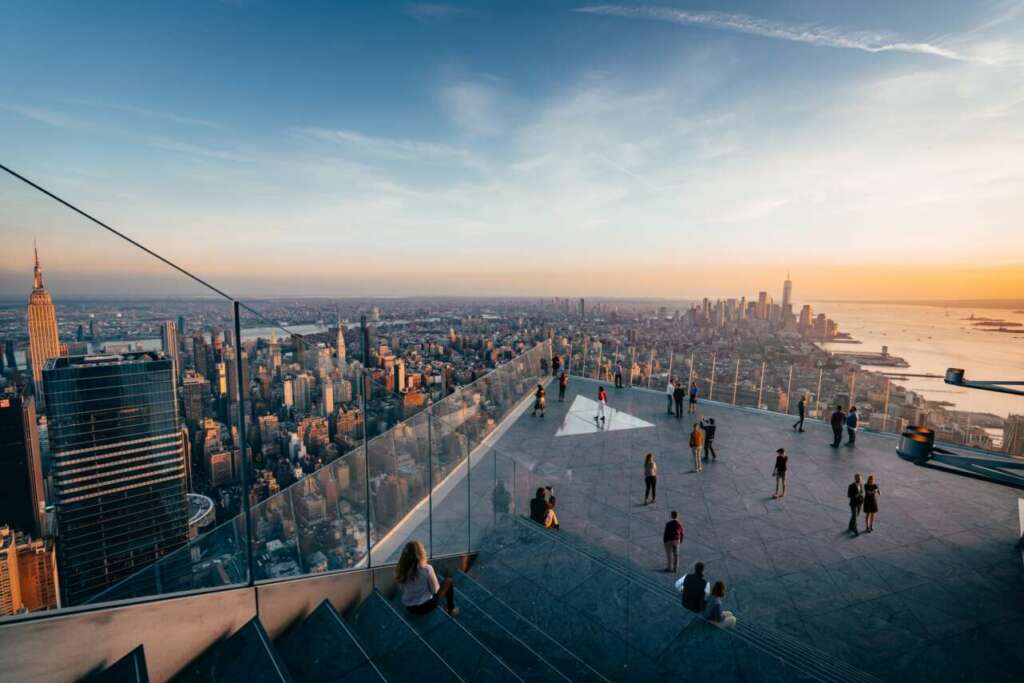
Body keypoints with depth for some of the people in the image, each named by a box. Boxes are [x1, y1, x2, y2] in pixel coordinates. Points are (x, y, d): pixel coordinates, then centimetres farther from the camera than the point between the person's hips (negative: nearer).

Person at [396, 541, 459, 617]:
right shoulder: (426, 569, -25)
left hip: (409, 608, 5)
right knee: (448, 581, 15)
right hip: (426, 606, -5)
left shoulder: (400, 570, -13)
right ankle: (451, 610, 27)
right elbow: (435, 590, -12)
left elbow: (402, 590, 2)